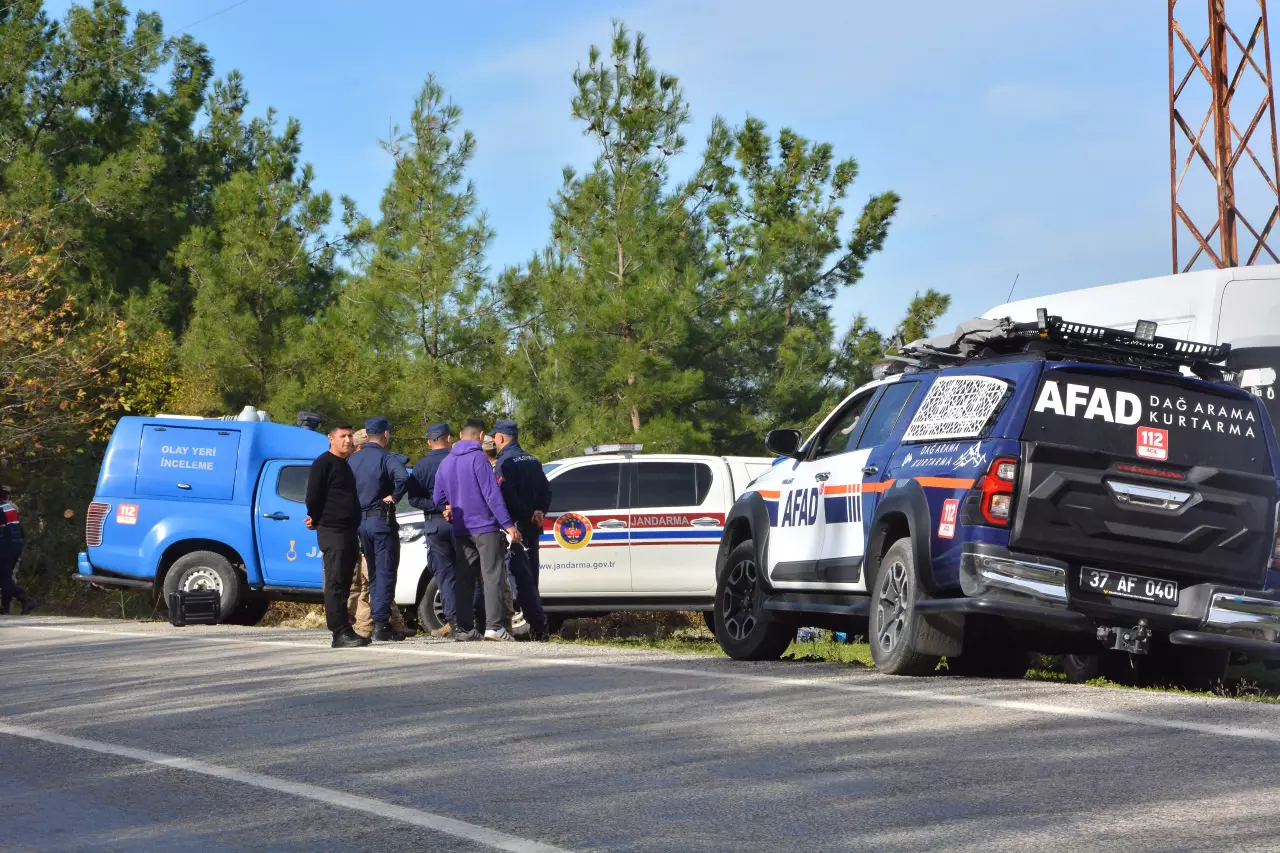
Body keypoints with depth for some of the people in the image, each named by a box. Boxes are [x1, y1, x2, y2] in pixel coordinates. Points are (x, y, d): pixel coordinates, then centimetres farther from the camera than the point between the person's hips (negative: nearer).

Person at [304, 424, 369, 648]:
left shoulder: (346, 465, 21)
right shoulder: (324, 463, -7)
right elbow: (313, 496, -11)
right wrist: (317, 521, 0)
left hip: (349, 532, 9)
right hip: (332, 532, -9)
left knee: (343, 583, 10)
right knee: (336, 583, -11)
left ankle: (344, 630, 14)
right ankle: (341, 633, -15)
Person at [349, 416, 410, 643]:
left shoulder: (354, 459, 10)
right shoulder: (386, 458, -11)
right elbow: (402, 478, -30)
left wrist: (355, 510, 13)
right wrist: (394, 497, -15)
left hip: (360, 520, 7)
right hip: (381, 520, -7)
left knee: (374, 574, 15)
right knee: (385, 573, -4)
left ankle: (377, 622, 16)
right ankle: (381, 626, -9)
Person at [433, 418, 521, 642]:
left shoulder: (446, 462, 11)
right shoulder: (478, 458, -10)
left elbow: (438, 499, 15)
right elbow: (492, 494, -16)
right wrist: (507, 524, -16)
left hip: (461, 529, 6)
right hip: (485, 527, -6)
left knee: (464, 579, 9)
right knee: (492, 576, -6)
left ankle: (464, 627, 7)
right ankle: (494, 625, -13)